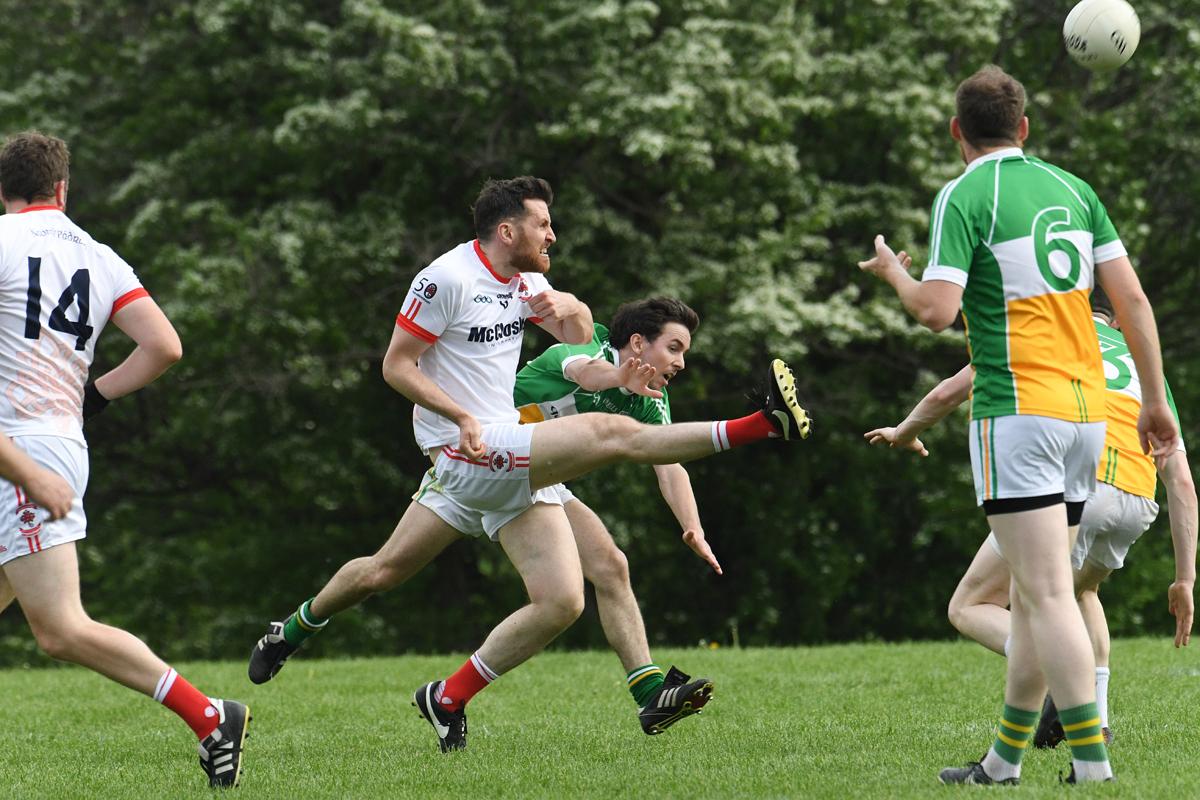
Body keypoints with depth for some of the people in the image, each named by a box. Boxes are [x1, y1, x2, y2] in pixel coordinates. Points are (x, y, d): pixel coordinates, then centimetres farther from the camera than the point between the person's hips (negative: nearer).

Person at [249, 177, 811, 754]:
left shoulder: (526, 280, 13)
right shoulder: (447, 278, -11)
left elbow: (580, 341, 21)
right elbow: (396, 366, -10)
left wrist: (568, 308, -3)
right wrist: (464, 417, -19)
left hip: (513, 466, 9)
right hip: (467, 454, -9)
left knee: (562, 602, -2)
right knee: (611, 432, -23)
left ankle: (449, 698, 9)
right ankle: (759, 426, -27)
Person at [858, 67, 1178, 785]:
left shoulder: (965, 196, -5)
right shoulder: (1071, 189, 13)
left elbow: (938, 310, -15)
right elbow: (1132, 299, 9)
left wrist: (893, 272, 6)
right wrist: (1156, 400, 14)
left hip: (1018, 411, -7)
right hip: (1086, 407, 7)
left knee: (1048, 595, -11)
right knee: (1038, 593, 13)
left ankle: (1093, 761, -19)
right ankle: (1005, 761, 20)